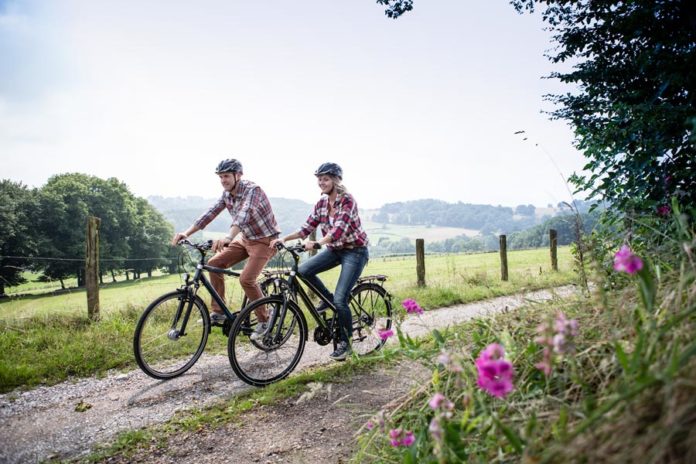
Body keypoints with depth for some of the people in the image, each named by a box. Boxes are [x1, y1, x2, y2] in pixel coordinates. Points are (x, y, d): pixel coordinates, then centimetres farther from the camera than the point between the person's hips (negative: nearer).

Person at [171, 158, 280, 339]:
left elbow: (242, 215, -42)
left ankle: (264, 322, -1)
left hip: (265, 240, -8)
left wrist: (227, 239, -58)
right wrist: (186, 233, -14)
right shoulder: (227, 194, 0)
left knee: (246, 279, -21)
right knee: (214, 263, -4)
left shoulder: (252, 190, -24)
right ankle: (218, 312, 7)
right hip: (245, 238, 8)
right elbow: (210, 214, -3)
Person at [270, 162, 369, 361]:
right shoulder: (321, 203, 1)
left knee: (340, 299, -15)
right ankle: (327, 298, 10)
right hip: (334, 249, 7)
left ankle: (345, 341, 6)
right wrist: (285, 238, -17)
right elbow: (307, 228, -2)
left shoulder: (347, 201, -20)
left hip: (355, 251, -7)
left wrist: (316, 243, -47)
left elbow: (339, 229, -33)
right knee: (303, 270, -14)